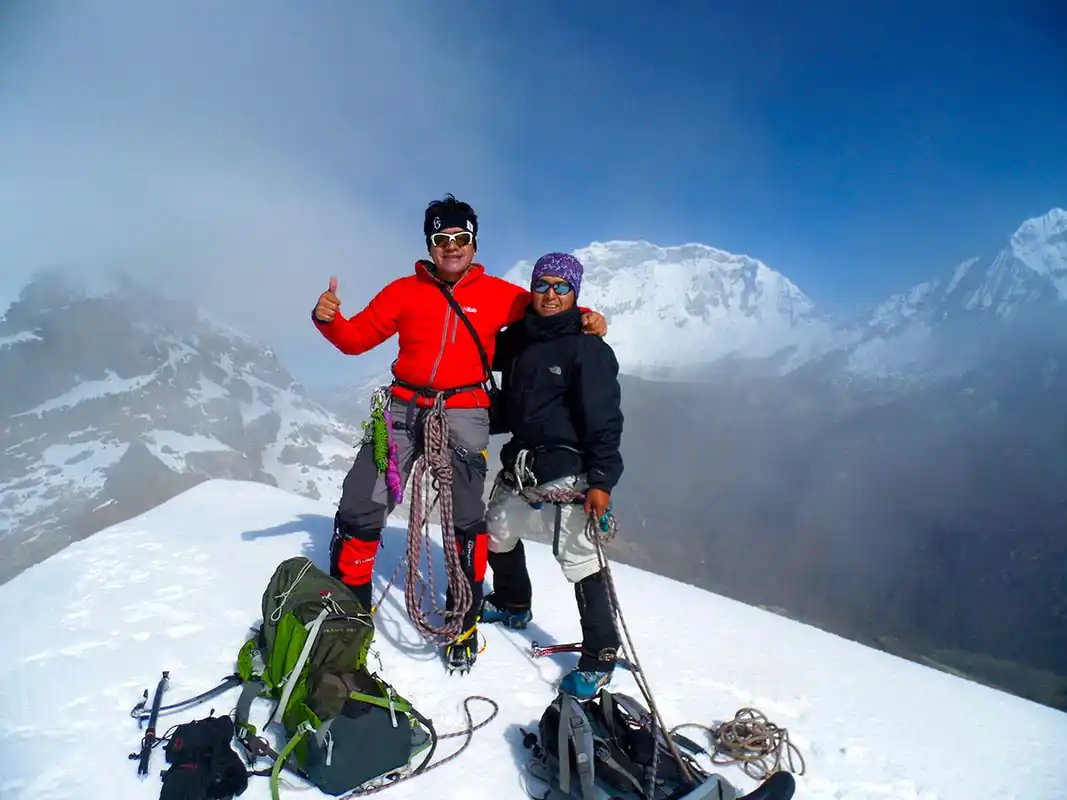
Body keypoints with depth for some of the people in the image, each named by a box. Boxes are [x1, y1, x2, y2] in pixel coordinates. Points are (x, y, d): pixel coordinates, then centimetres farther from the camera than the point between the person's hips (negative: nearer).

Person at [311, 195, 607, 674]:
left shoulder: (499, 294, 5)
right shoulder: (404, 291, 7)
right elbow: (357, 338, 9)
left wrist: (585, 317, -6)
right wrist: (329, 318, -11)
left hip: (463, 413, -1)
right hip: (404, 406, 2)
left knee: (465, 521, 0)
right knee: (359, 509, -1)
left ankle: (464, 623, 19)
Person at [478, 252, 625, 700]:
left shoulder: (587, 347, -11)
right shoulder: (517, 339, 8)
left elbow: (603, 418, -16)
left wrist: (601, 479, -22)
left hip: (567, 470, -8)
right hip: (519, 462, 8)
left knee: (579, 561, -8)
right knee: (497, 535, 23)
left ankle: (600, 655, 9)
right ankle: (513, 606, 49)